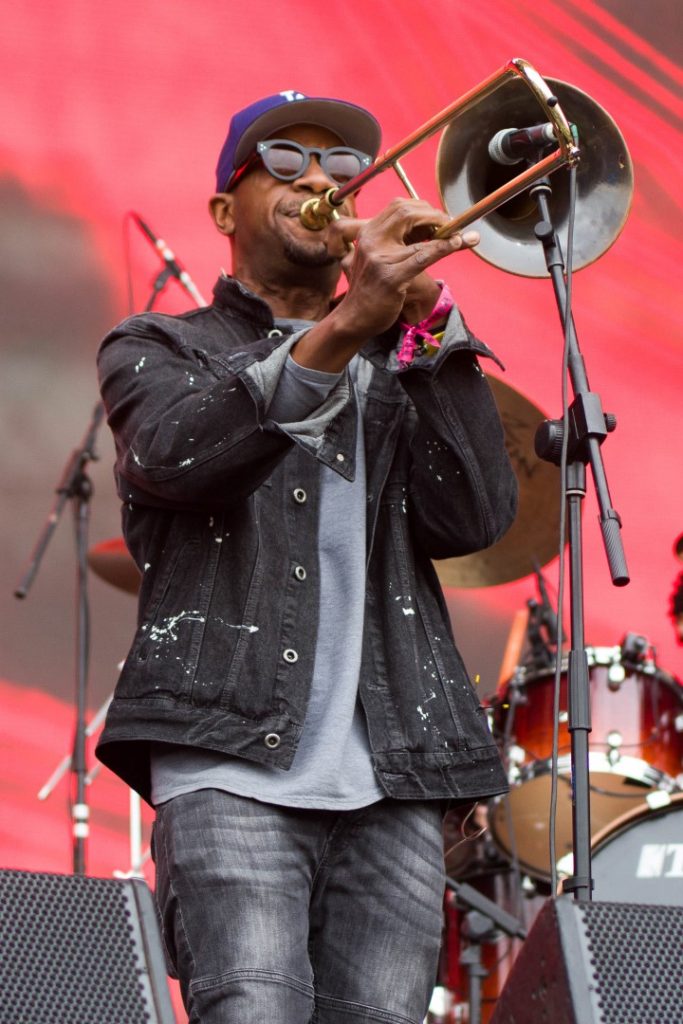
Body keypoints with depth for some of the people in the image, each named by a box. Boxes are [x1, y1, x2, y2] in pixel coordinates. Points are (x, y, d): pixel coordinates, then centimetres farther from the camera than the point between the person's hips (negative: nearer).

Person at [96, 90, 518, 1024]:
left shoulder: (400, 372, 25)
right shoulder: (158, 350, 17)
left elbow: (475, 517, 6)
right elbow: (173, 453, -9)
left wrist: (426, 325, -3)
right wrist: (343, 329, -21)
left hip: (391, 781, 3)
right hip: (230, 763, -3)